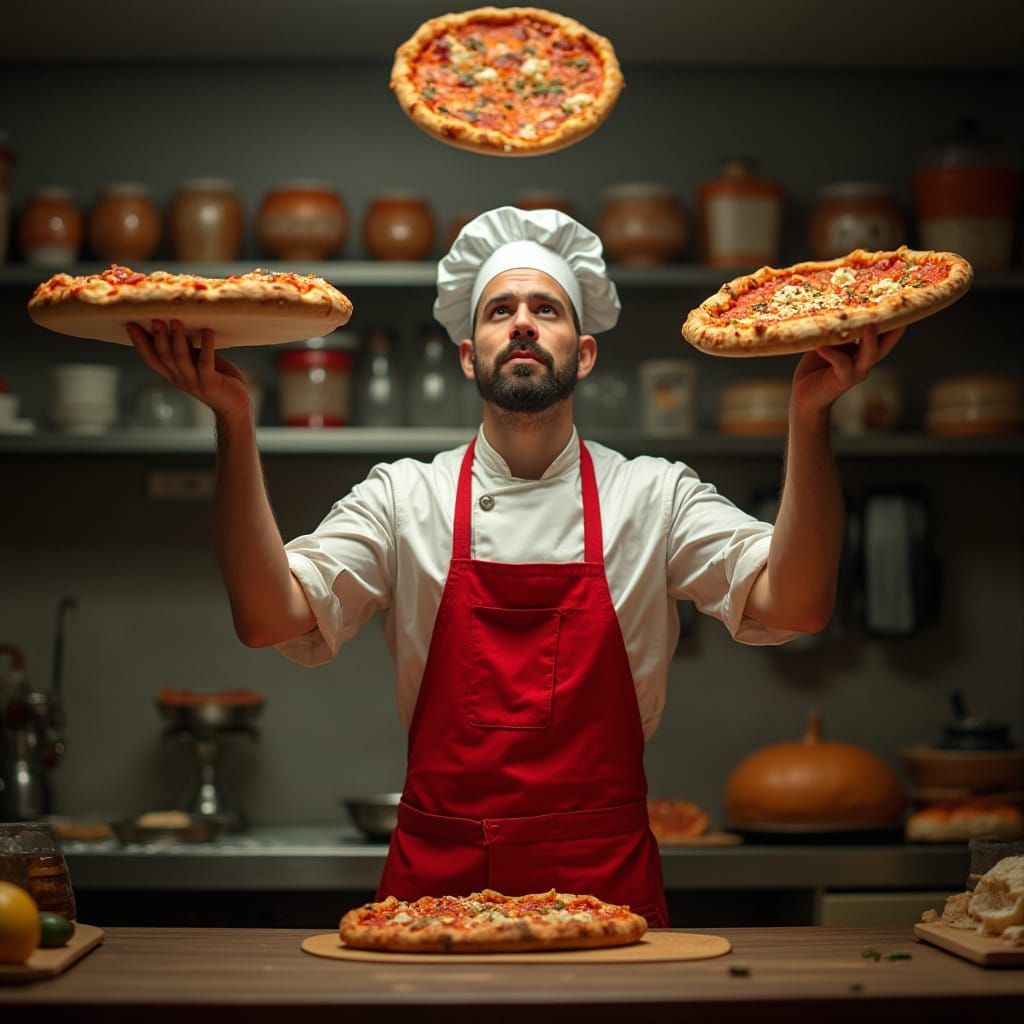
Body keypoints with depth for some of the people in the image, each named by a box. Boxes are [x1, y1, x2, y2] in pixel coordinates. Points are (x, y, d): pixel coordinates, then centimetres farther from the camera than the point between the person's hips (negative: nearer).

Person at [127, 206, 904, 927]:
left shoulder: (654, 496, 5)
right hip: (437, 878, 0)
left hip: (606, 885, 0)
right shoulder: (403, 497, 6)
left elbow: (792, 605, -9)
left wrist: (809, 416, -20)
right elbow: (274, 617, -7)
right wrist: (235, 422, -16)